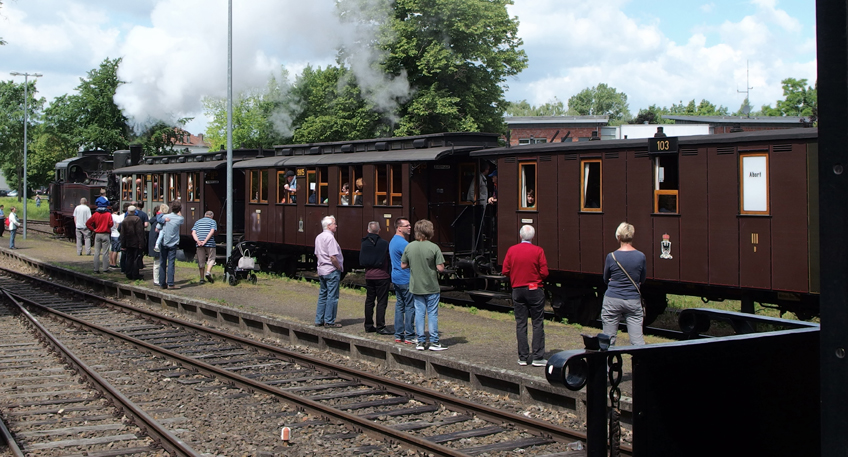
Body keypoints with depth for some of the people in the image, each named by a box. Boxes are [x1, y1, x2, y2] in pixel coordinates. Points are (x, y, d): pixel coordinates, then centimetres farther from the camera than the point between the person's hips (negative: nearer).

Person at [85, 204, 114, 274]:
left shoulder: (95, 214, 3)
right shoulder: (108, 214, -6)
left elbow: (87, 223, -1)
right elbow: (110, 224, -14)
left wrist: (93, 229, 5)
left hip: (97, 234, 3)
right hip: (106, 234, -3)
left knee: (96, 252, 6)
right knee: (105, 252, 0)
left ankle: (96, 269, 5)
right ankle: (105, 269, 0)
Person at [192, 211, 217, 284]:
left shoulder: (198, 222, 18)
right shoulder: (213, 221, 7)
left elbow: (193, 233, 4)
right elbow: (212, 232, -10)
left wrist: (198, 241, -9)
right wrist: (205, 241, -14)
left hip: (199, 245, 3)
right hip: (210, 244, -3)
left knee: (201, 261, 8)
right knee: (211, 259, 8)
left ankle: (202, 278, 9)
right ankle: (208, 272, -14)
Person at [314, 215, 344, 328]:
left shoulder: (318, 237, 13)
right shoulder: (330, 237, -17)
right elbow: (333, 257, -21)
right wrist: (339, 268, -10)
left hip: (321, 270, 9)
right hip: (332, 270, -9)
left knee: (322, 295, 14)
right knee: (332, 296, -3)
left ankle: (319, 320, 17)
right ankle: (329, 321, -1)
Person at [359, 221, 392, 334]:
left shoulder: (364, 243, 2)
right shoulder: (384, 244, -11)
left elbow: (361, 261, 9)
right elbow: (389, 261, -6)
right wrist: (391, 276, 2)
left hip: (369, 276, 5)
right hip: (382, 276, -5)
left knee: (369, 301, 12)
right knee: (381, 302, -1)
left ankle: (368, 325, 16)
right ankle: (380, 327, -4)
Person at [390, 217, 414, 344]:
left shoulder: (393, 241, 15)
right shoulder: (403, 243, -18)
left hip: (396, 279, 10)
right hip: (406, 280, -10)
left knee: (399, 306, 12)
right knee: (410, 307, -4)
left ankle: (398, 335, 14)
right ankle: (409, 336, -2)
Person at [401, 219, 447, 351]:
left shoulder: (409, 247, -2)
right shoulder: (434, 247, -14)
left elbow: (403, 265, 4)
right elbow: (441, 268, -15)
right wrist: (431, 264, 5)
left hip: (416, 286, 3)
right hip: (431, 287, -3)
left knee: (419, 313, 9)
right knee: (432, 313, 5)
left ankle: (420, 342, 11)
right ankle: (434, 342, 8)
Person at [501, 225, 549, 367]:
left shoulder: (511, 250, -1)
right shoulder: (538, 251, -8)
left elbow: (505, 271, 0)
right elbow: (544, 272, -9)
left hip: (517, 290, 3)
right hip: (534, 290, -3)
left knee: (520, 324, 7)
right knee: (538, 323, 3)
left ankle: (523, 357, 8)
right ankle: (538, 358, 0)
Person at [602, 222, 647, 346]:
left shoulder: (611, 257, -7)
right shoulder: (641, 257, -4)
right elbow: (642, 280, 10)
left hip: (613, 300, -1)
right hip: (633, 301, 1)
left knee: (608, 340, 7)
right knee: (637, 341, 1)